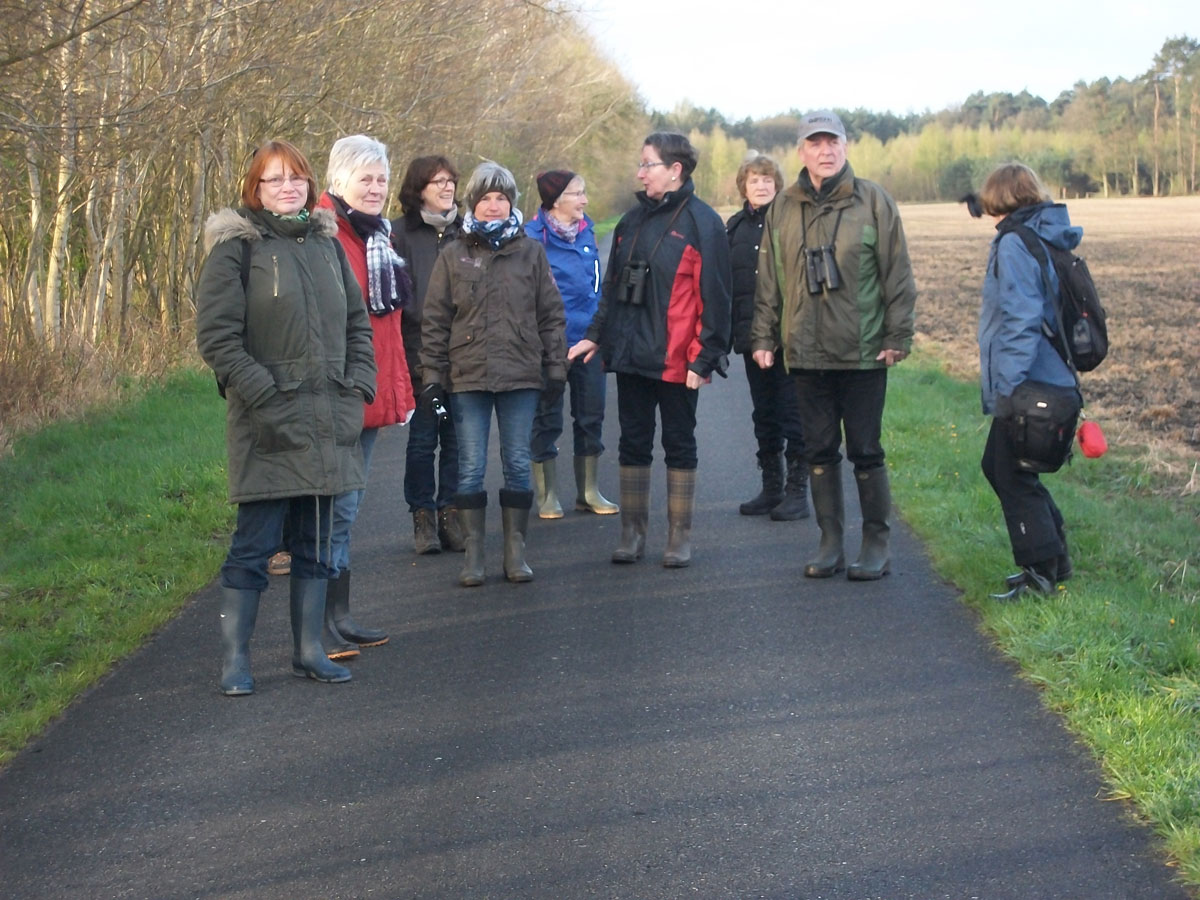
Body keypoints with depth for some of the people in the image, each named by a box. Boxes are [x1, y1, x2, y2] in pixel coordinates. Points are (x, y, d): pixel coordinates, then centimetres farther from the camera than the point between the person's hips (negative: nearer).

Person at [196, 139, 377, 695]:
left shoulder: (327, 243, 13)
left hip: (329, 420, 6)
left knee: (316, 540, 11)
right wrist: (262, 393, -15)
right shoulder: (235, 248, -5)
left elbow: (357, 322, 17)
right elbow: (216, 335, -10)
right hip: (268, 423, -6)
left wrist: (358, 383, 3)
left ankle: (308, 649, 21)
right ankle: (234, 659, 5)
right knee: (256, 540, -3)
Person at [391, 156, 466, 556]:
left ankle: (450, 514, 13)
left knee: (456, 439, 5)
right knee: (422, 439, 2)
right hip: (419, 355, -3)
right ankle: (423, 518, 10)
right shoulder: (401, 233, 0)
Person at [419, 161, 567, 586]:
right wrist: (432, 376, 0)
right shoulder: (453, 255, 5)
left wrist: (556, 367, 3)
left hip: (521, 375, 0)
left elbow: (551, 314, 8)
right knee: (471, 467, 2)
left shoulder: (531, 252, 6)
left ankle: (515, 550, 14)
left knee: (518, 464, 5)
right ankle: (474, 553, 9)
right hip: (468, 376, 0)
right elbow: (435, 321, 5)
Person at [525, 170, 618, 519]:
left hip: (588, 338, 6)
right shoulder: (534, 236, -10)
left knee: (591, 415, 10)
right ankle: (546, 494, 14)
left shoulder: (586, 231, 9)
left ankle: (588, 491, 21)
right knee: (547, 418, 4)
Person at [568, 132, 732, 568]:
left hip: (675, 361, -6)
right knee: (633, 444, 9)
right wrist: (596, 335, 12)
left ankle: (680, 536, 13)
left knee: (679, 445, 5)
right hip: (630, 354, 6)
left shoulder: (701, 222, -8)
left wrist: (704, 357, -14)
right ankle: (632, 532, 18)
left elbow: (714, 296, -11)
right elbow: (614, 284, 19)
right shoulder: (633, 220, 12)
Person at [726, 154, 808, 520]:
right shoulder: (735, 227, 10)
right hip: (751, 335, 6)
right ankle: (772, 488, 21)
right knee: (764, 414, 12)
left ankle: (797, 491, 5)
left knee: (793, 412, -1)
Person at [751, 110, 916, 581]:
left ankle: (876, 545, 12)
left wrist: (898, 337, -5)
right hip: (805, 353, 3)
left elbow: (897, 275, -1)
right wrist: (764, 337, 8)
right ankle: (830, 543, 17)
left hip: (863, 352, -3)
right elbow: (769, 280, 12)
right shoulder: (783, 208, 7)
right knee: (820, 452, 8)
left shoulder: (873, 201, -2)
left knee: (866, 451, 1)